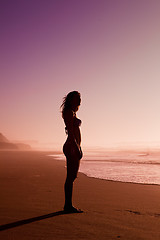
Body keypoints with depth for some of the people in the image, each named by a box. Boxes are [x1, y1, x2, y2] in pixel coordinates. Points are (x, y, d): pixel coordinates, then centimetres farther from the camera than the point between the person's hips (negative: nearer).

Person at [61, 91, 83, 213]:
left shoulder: (73, 113, 20)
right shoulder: (69, 112, -10)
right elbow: (70, 132, -18)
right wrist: (77, 148, -22)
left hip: (74, 147, 10)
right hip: (71, 147, -10)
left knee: (72, 176, 11)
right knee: (70, 177, -6)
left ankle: (68, 205, 18)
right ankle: (68, 205, 1)